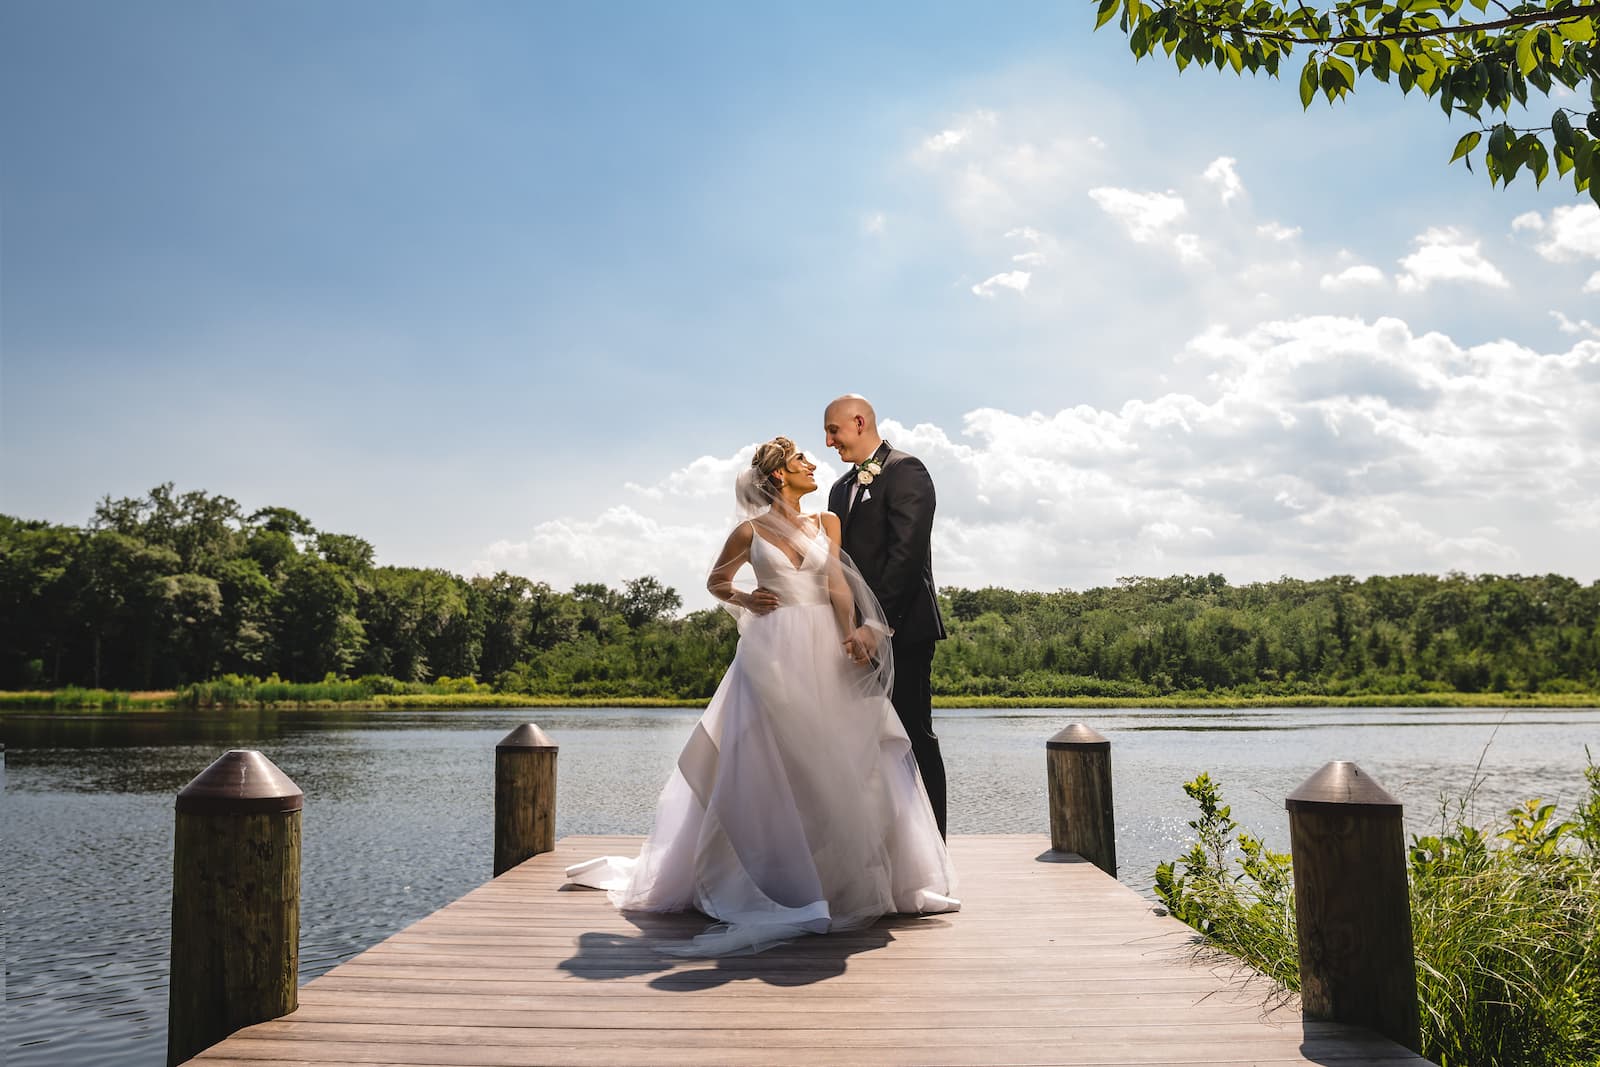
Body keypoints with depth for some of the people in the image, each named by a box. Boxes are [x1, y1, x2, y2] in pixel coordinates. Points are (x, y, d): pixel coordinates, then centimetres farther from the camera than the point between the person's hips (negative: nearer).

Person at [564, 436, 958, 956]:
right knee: (771, 767, -5)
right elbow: (715, 581, 20)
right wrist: (745, 601, 0)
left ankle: (846, 873, 10)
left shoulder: (827, 523, 13)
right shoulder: (751, 531, 7)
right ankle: (778, 880, 4)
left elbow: (839, 585, 1)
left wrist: (853, 633, -16)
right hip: (773, 653, -2)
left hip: (827, 653, 2)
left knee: (835, 764, -1)